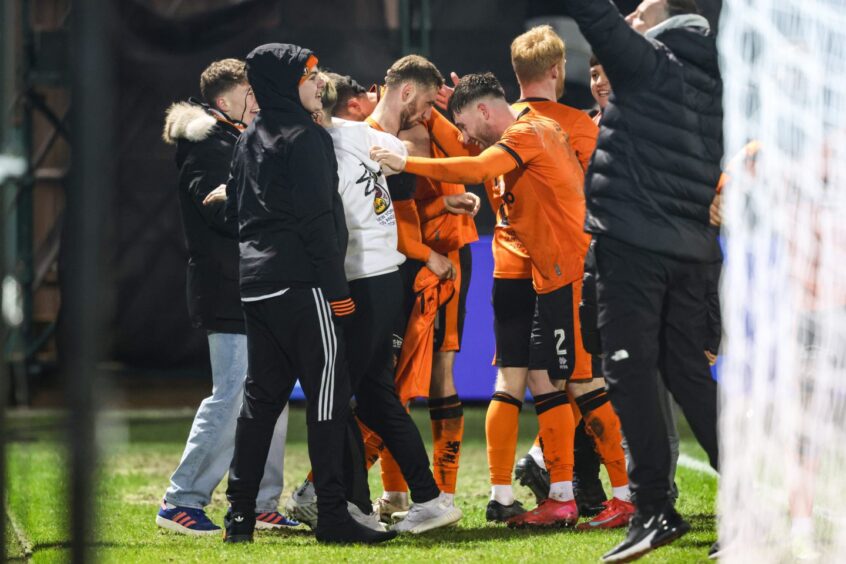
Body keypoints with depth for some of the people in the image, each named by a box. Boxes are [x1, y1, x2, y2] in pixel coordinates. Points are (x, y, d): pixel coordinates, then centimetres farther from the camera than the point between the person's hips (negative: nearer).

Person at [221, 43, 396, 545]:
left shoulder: (250, 140, 16)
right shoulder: (306, 137, -9)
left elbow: (235, 208, 20)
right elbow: (318, 220, -14)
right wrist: (338, 290, -13)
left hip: (256, 284, 8)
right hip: (303, 283, -8)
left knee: (262, 395, 11)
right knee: (328, 392, -6)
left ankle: (240, 514, 8)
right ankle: (333, 516, -9)